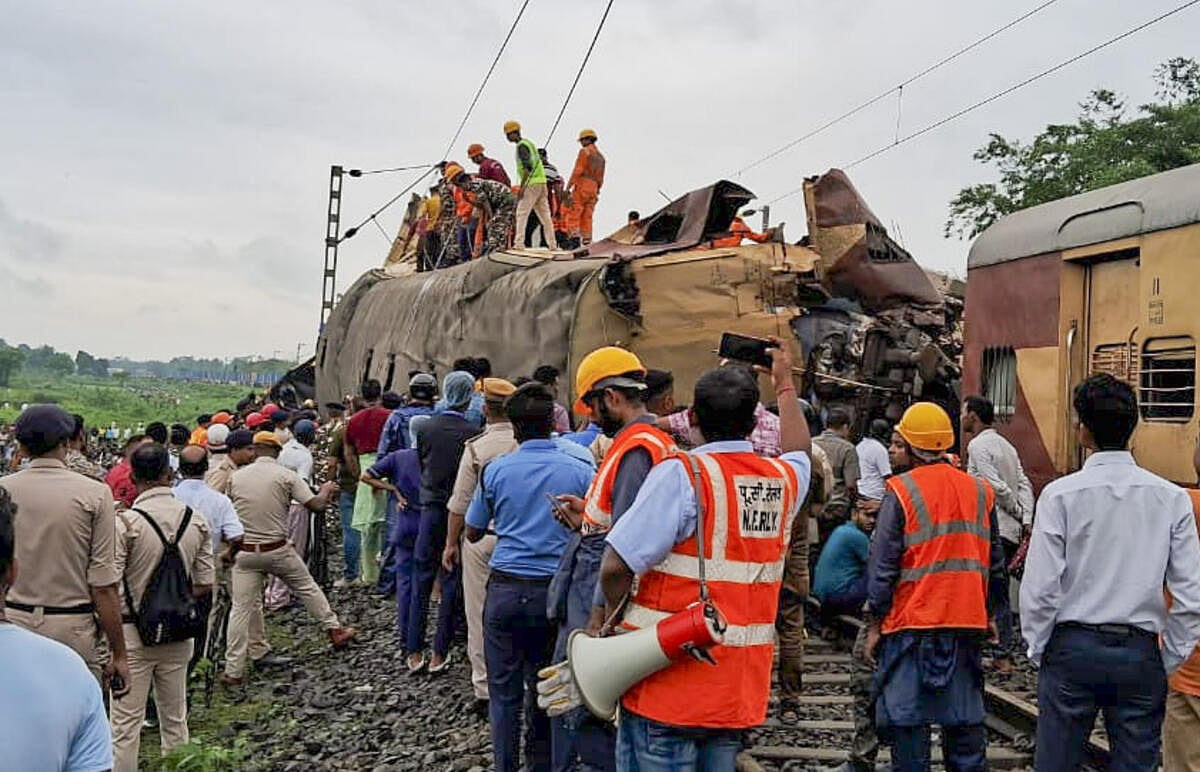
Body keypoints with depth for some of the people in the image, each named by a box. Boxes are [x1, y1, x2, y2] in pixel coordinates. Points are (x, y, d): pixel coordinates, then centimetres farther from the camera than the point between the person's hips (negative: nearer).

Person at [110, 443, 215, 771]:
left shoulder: (126, 522, -15)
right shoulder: (196, 520, -2)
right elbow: (205, 584, 1)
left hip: (133, 632, -4)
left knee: (126, 725, 5)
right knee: (175, 720, 16)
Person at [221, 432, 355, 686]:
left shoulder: (236, 477, 0)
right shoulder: (286, 476, -7)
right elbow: (316, 505, -9)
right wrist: (327, 491, 11)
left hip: (245, 552, 1)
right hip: (278, 550, -1)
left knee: (241, 609, 4)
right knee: (307, 588, 20)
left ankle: (233, 671, 6)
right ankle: (335, 630, 31)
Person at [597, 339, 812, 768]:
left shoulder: (681, 475, -15)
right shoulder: (783, 480, 4)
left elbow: (616, 566, -20)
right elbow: (799, 449, 31)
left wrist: (615, 616, 0)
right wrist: (784, 383, 43)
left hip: (669, 682, -6)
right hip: (740, 693, 6)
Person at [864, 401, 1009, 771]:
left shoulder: (901, 491, -9)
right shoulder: (980, 491, 6)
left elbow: (882, 565, -9)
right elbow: (996, 563, 12)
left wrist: (874, 624, -2)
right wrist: (990, 615, 22)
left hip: (911, 624, -5)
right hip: (968, 625, 5)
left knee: (906, 720, 3)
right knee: (966, 721, 13)